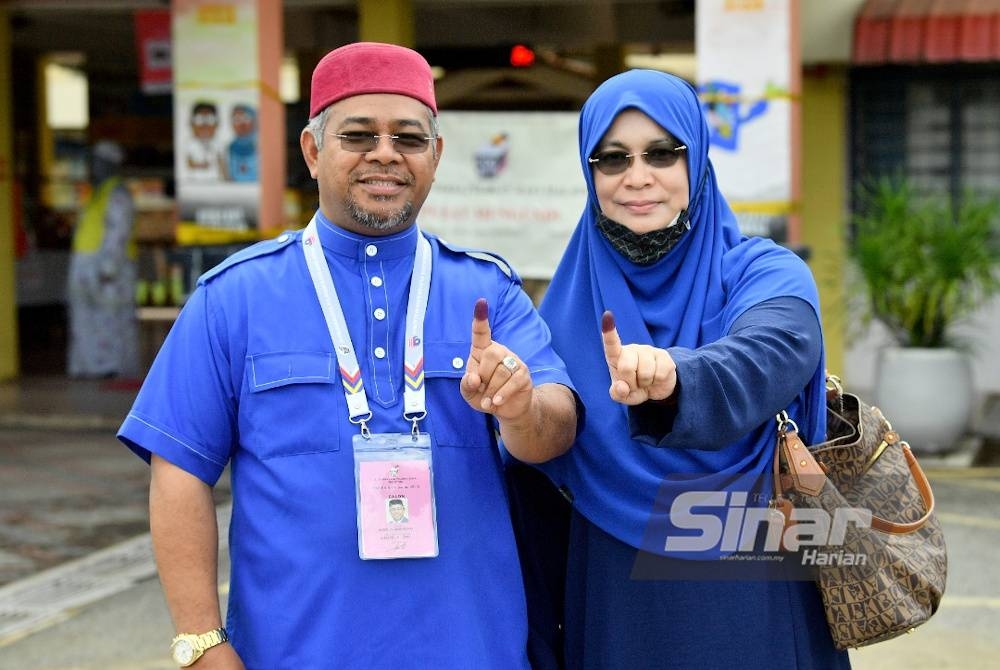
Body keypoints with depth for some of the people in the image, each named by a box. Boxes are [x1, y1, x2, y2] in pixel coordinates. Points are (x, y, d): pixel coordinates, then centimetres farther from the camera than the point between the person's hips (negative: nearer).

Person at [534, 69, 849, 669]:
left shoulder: (767, 275, -6)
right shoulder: (567, 307, 2)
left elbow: (765, 361, -30)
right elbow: (540, 482, 7)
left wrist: (672, 379, -51)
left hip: (750, 608, -2)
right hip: (615, 616, 3)